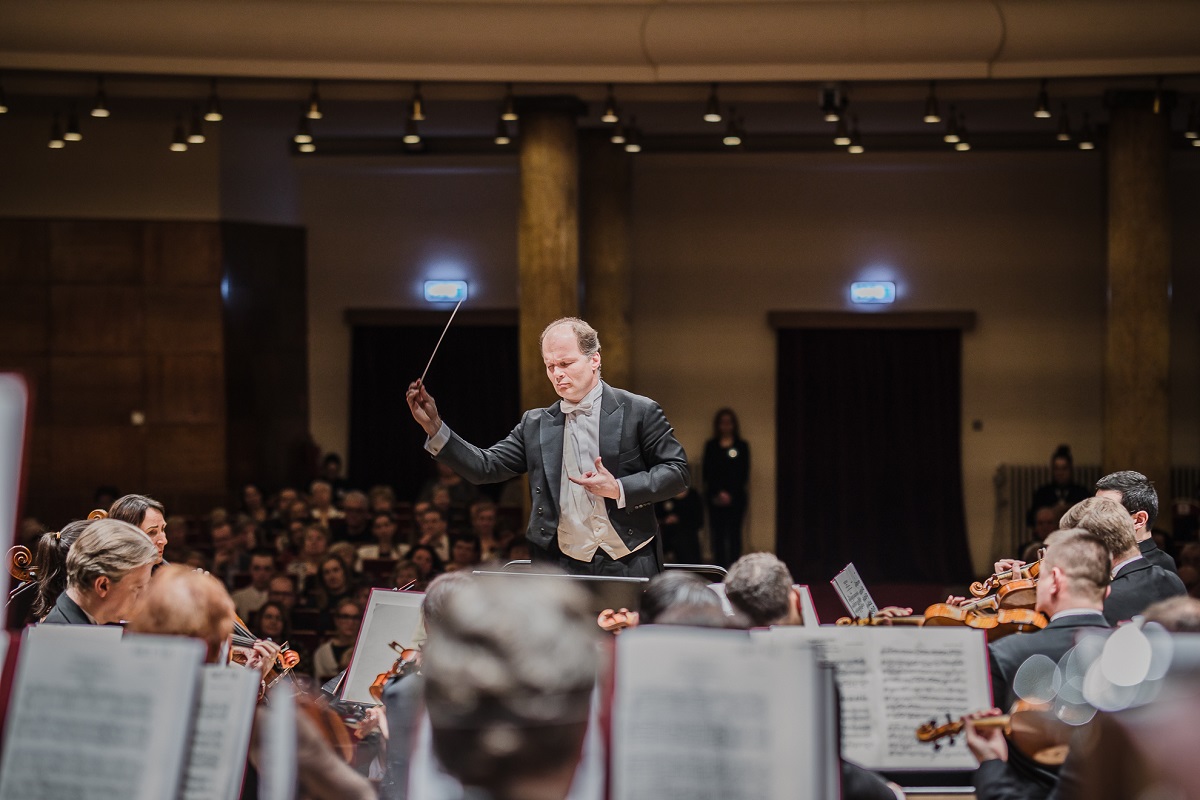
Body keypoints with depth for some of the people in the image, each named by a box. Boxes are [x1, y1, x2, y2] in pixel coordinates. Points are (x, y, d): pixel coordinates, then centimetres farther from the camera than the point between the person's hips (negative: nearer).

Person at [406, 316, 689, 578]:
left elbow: (677, 471, -2)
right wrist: (434, 427, -3)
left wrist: (619, 489, -15)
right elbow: (486, 467, 8)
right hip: (562, 570, 3)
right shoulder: (536, 425, 10)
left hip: (629, 567, -3)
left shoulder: (639, 411, 0)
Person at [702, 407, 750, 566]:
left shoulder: (742, 446, 6)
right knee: (718, 534, -1)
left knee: (734, 533, -4)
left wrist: (729, 494, -9)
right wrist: (719, 492, -8)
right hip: (715, 497, 1)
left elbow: (744, 473, 1)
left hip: (736, 496, -1)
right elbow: (707, 472, 5)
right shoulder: (711, 446, 10)